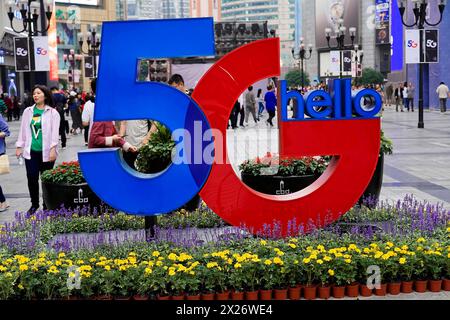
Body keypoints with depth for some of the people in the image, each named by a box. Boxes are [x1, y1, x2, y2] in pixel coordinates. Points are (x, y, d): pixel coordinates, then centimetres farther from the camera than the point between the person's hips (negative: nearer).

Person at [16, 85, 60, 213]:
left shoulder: (52, 112, -2)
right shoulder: (28, 111, 9)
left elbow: (55, 132, -6)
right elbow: (23, 130, 12)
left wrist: (53, 149, -14)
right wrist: (19, 146, 8)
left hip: (46, 152, -3)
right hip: (31, 151, 3)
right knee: (32, 178, 4)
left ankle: (47, 205, 18)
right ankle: (34, 204, 20)